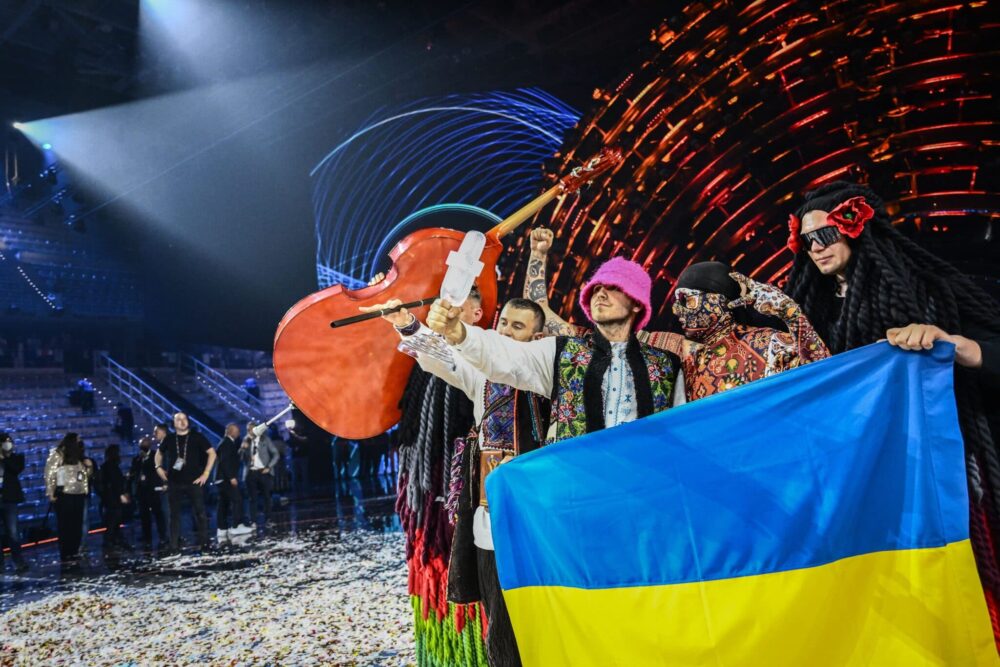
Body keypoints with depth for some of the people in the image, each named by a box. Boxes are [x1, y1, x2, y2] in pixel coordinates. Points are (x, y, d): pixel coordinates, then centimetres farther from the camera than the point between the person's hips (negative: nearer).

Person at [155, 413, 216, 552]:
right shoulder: (169, 439, 6)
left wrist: (206, 473, -6)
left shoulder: (196, 437, -1)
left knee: (200, 512, -1)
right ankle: (174, 545, 14)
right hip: (174, 482, 3)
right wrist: (159, 467, 8)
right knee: (174, 514, 7)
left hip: (194, 482, -2)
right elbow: (159, 453, 24)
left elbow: (212, 453, -1)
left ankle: (204, 543, 6)